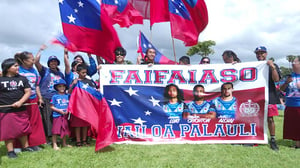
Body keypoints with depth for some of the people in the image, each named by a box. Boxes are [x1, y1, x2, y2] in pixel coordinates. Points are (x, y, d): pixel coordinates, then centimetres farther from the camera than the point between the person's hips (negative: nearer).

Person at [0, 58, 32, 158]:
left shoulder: (22, 79, 6)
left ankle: (25, 147, 25)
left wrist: (20, 102, -13)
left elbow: (28, 92, 2)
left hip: (21, 110, 3)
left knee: (23, 129, 11)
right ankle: (10, 151, 15)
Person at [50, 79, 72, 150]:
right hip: (57, 116, -4)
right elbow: (52, 107, -2)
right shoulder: (55, 96, -3)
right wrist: (59, 110, -14)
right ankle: (54, 145, 7)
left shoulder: (67, 96, 7)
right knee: (55, 131, -4)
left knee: (65, 130, 13)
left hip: (65, 116, 4)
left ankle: (64, 144, 27)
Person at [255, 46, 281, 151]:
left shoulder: (272, 66, 5)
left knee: (270, 119, 1)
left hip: (269, 96, -2)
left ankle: (273, 140, 12)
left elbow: (276, 79, -7)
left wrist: (272, 67, -19)